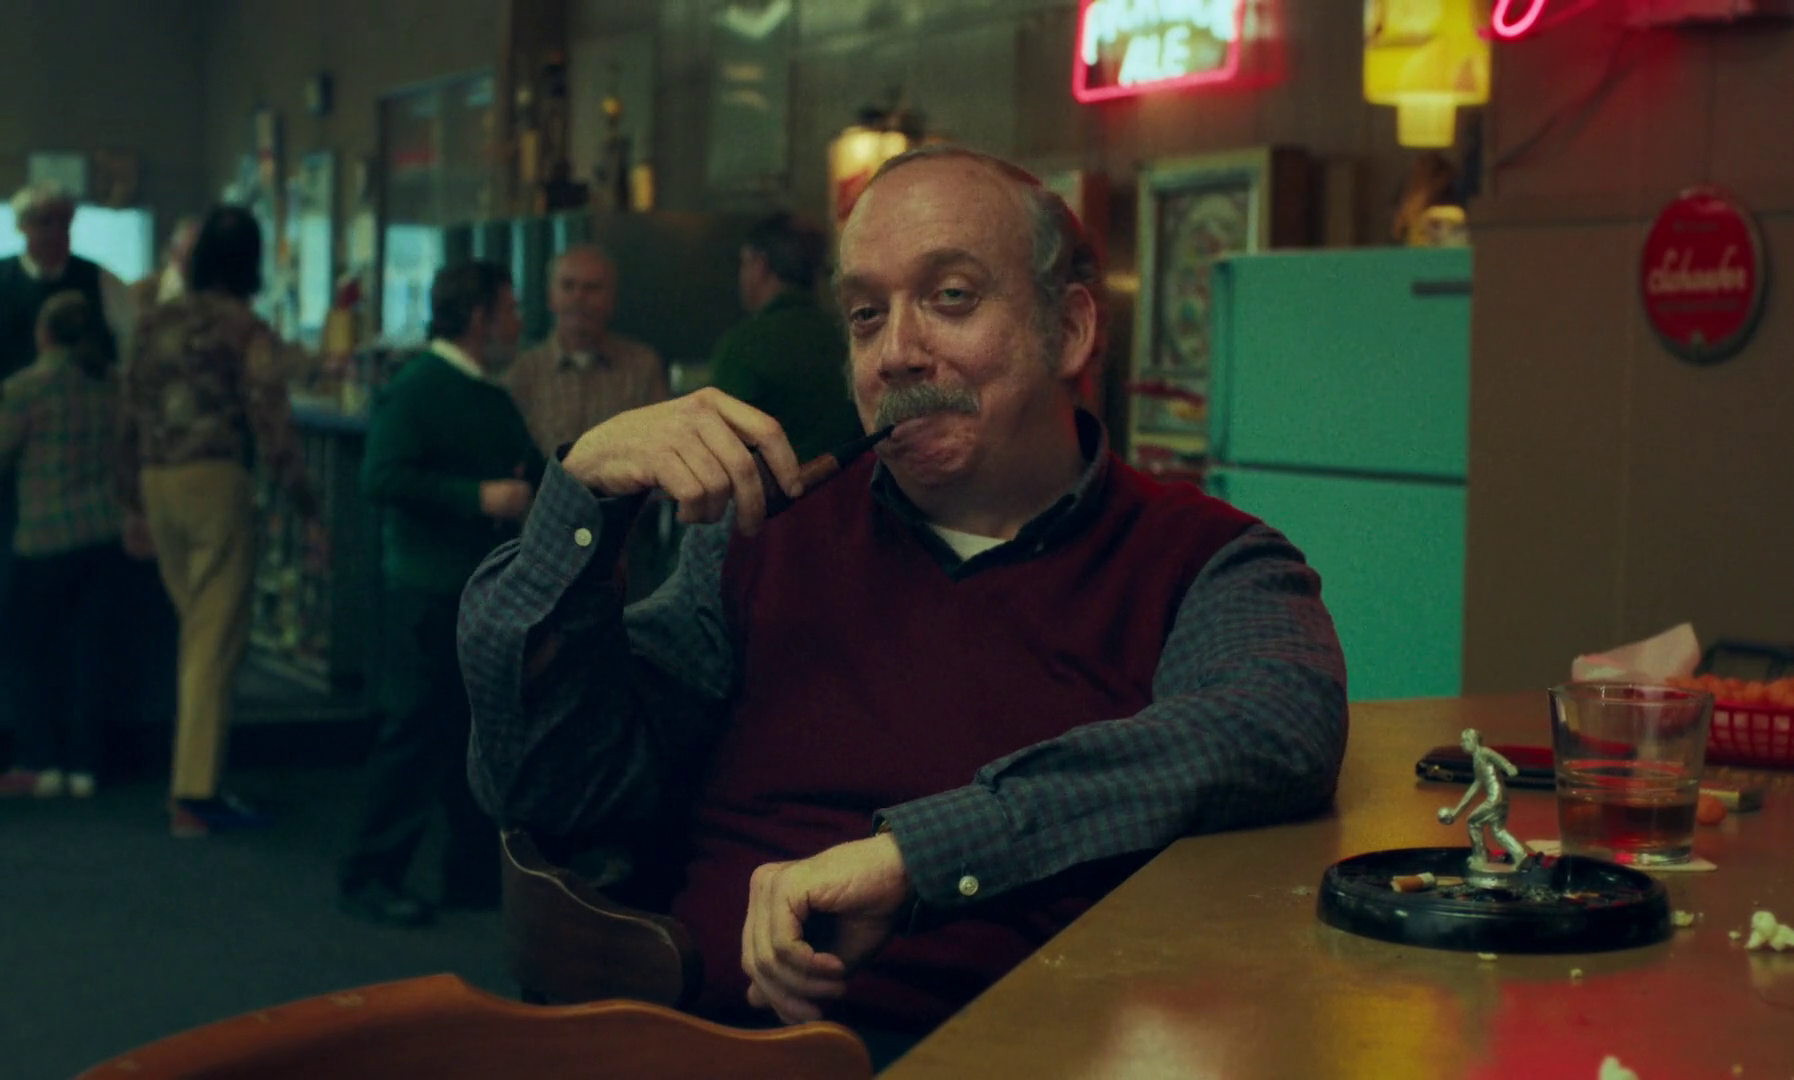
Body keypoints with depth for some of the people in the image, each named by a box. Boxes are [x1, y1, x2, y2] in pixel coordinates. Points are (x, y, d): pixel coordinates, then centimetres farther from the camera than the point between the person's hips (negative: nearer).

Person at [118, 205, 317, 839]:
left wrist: (131, 497, 20)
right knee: (216, 640, -2)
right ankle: (194, 794, -3)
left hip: (156, 482, 6)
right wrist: (303, 501, -8)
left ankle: (194, 782, 21)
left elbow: (132, 412, 13)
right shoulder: (245, 330, -7)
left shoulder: (156, 323, 11)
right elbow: (270, 419, -12)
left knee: (196, 632, 17)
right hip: (216, 481, -6)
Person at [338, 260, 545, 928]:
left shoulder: (493, 397, 18)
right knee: (418, 731, -6)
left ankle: (474, 872, 21)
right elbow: (382, 478, -21)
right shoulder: (415, 388, -10)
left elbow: (527, 473, 27)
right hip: (433, 591, -8)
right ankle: (370, 877, 3)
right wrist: (480, 496, -23)